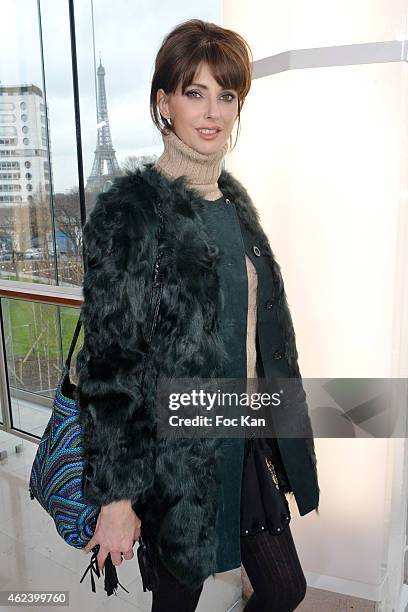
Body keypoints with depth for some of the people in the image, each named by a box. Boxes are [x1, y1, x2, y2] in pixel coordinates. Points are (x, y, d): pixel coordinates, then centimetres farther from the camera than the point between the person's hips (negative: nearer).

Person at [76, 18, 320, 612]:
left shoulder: (235, 199, 5)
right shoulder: (128, 211, -17)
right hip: (182, 453, -6)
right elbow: (107, 366, -18)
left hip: (250, 435, 7)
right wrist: (116, 498, -14)